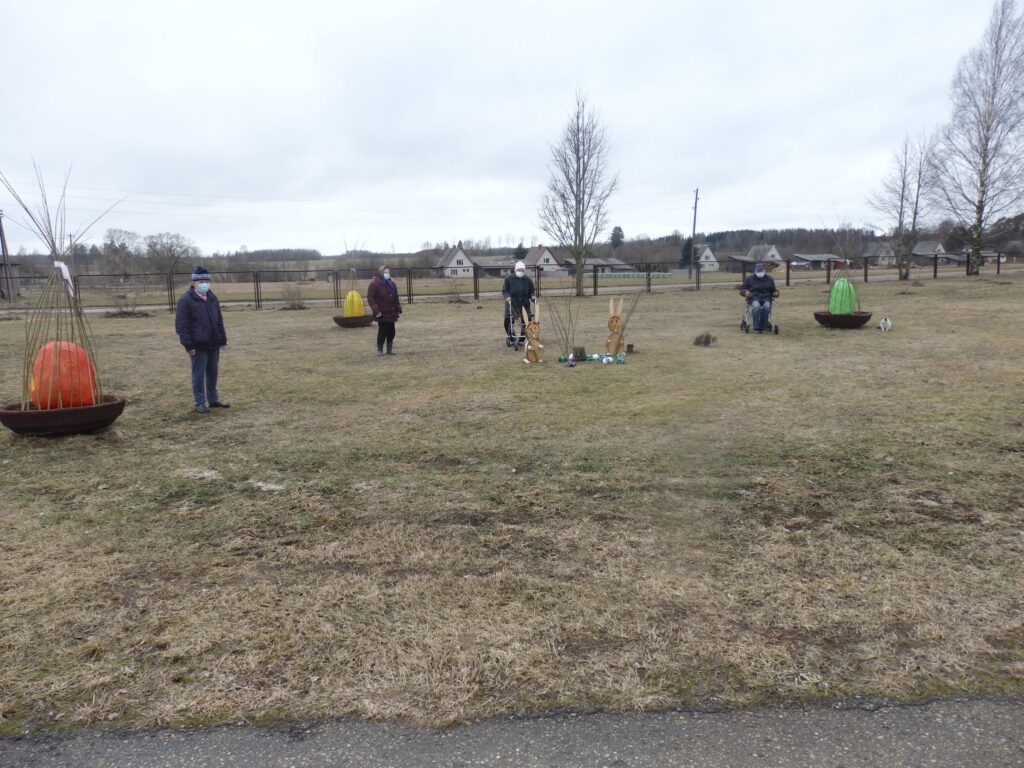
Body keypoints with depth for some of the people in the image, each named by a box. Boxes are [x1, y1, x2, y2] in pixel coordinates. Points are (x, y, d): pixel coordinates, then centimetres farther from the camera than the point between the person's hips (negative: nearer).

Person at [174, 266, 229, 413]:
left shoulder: (212, 297, 11)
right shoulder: (186, 300, -9)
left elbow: (219, 320, 17)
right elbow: (181, 325, -12)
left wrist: (223, 339, 13)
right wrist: (188, 345, -16)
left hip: (213, 344, 6)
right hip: (198, 346, -6)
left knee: (213, 373, 13)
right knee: (199, 375, 1)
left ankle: (213, 399, 24)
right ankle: (200, 403, 9)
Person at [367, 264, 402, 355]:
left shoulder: (392, 284, 12)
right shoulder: (374, 284, -8)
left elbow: (396, 298, 16)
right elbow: (370, 298, -12)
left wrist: (398, 310, 11)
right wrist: (376, 310, -18)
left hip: (391, 313, 6)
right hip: (382, 314, -6)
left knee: (391, 331, 8)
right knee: (382, 332, -3)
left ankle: (390, 348, 20)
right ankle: (379, 349, 11)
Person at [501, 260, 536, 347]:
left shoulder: (528, 280, 7)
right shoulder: (509, 279, 0)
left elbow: (532, 291, 14)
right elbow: (504, 290, 1)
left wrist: (533, 296, -7)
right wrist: (507, 296, -18)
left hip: (524, 304, 2)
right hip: (512, 304, -2)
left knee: (527, 321, 0)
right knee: (508, 321, -7)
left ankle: (522, 339, 16)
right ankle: (510, 337, 17)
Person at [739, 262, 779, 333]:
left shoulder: (769, 279, 20)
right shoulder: (749, 278, 13)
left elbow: (773, 290, 25)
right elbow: (741, 289, 10)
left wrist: (776, 293, 1)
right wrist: (745, 292, -14)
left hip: (766, 298, 2)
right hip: (754, 298, -1)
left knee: (766, 306, -35)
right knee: (756, 306, -38)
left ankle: (762, 327, -29)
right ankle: (756, 328, -34)